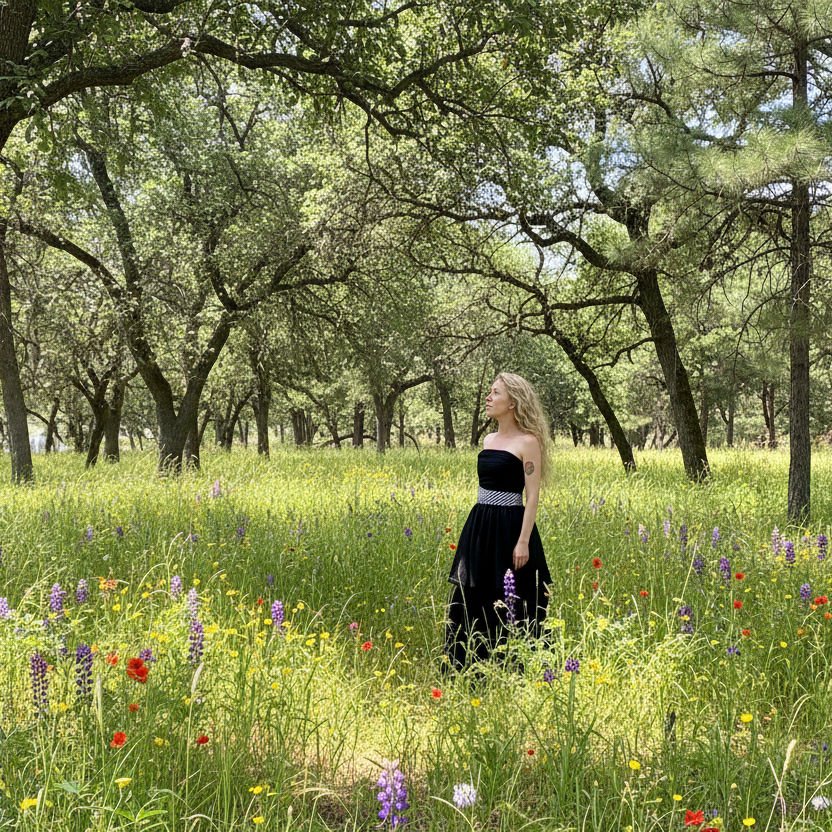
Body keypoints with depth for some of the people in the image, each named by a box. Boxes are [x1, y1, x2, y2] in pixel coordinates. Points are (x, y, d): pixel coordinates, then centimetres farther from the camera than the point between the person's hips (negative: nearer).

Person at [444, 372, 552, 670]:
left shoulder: (528, 442, -9)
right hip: (479, 527, 8)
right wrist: (475, 530, 17)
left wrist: (523, 542, -18)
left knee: (510, 608, -2)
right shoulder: (489, 440, 13)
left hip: (509, 529, -8)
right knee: (472, 600, 10)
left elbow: (532, 496, -13)